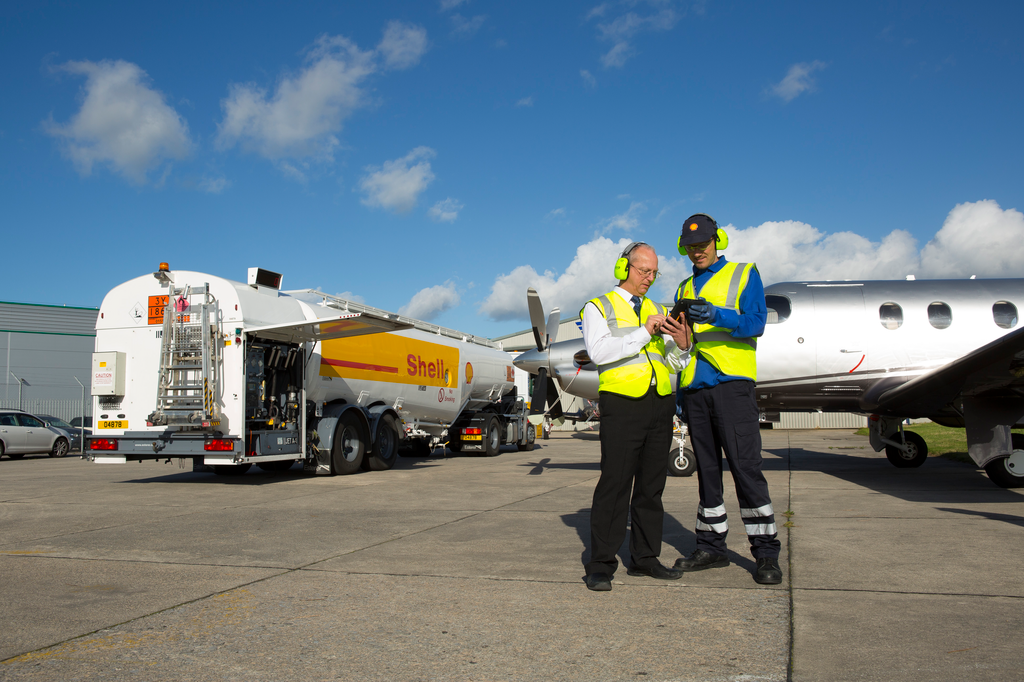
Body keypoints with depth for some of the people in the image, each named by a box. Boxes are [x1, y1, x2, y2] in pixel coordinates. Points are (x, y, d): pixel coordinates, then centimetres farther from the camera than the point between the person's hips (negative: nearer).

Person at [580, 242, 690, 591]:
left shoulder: (658, 311, 21)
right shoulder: (598, 308, 6)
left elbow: (671, 363, 17)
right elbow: (600, 352, -12)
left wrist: (682, 343, -4)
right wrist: (644, 333, -15)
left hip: (661, 404, 6)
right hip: (623, 404, -5)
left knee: (652, 485, 10)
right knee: (614, 484, -7)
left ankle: (645, 557, 20)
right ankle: (601, 566, -1)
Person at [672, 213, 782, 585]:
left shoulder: (744, 274, 6)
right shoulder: (684, 289, 20)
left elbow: (756, 322, -7)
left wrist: (717, 315, -24)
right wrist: (678, 389, 13)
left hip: (731, 381, -5)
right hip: (695, 386, 5)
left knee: (745, 465, -9)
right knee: (707, 468, 9)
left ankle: (766, 553, -3)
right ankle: (711, 546, 16)